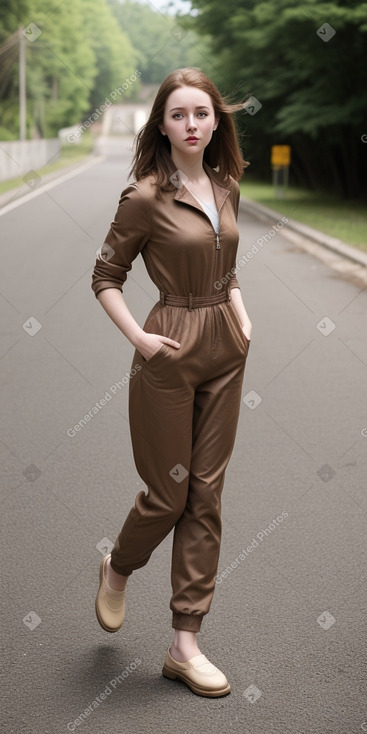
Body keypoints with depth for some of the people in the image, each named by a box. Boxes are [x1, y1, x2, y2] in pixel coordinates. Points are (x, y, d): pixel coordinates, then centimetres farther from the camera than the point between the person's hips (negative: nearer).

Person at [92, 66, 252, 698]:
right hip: (170, 354, -6)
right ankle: (117, 569, 40)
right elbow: (105, 277, -4)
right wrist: (138, 337, -14)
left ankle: (185, 646, 16)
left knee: (206, 498, 7)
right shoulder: (146, 196, -11)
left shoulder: (226, 188, 7)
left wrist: (242, 317, 6)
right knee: (168, 495, 5)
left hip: (225, 352, 6)